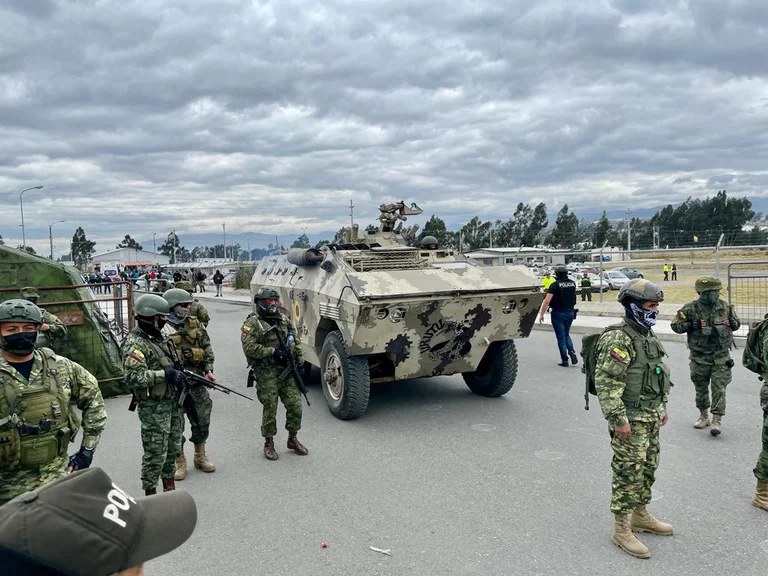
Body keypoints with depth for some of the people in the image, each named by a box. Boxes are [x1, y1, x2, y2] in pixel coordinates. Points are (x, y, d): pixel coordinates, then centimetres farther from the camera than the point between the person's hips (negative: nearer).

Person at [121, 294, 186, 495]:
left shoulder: (156, 338, 11)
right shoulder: (135, 343, -18)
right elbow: (133, 376, -29)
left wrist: (179, 377, 14)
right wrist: (165, 374, -28)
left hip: (171, 402, 9)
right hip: (153, 408, -9)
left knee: (173, 448, 18)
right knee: (155, 453, 0)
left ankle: (170, 488, 33)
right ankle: (151, 495, 14)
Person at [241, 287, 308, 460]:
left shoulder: (284, 320, 14)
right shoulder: (252, 323, -5)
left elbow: (295, 342, 23)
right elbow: (249, 347, -17)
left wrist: (298, 359, 9)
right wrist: (273, 352, -21)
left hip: (287, 370, 5)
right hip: (266, 373, -5)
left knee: (295, 405, 3)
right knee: (270, 409, 1)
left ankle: (292, 439, 22)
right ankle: (269, 443, 19)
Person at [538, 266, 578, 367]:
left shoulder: (555, 285, -14)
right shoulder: (573, 283, 2)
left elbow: (547, 301, -18)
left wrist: (541, 314, -13)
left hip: (558, 313, -5)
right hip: (570, 312, 5)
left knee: (561, 337, 4)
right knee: (566, 334, 21)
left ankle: (564, 360, 6)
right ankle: (572, 351, 0)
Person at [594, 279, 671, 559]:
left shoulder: (648, 336, 9)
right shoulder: (619, 339, -21)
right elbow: (606, 382, -25)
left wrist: (662, 406, 21)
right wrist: (618, 419, -25)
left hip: (650, 417, 9)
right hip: (630, 420, -9)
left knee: (647, 469, 19)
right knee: (628, 473, -1)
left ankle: (640, 516, 35)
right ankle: (621, 529, 11)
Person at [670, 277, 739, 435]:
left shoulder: (725, 306, 0)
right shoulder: (691, 309, -8)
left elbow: (737, 323, 14)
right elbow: (675, 325, -4)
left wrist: (733, 323, -9)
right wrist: (690, 325, -21)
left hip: (721, 356, 1)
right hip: (699, 356, -1)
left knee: (719, 388, -4)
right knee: (701, 388, 12)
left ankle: (717, 420, 2)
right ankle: (703, 415, 29)